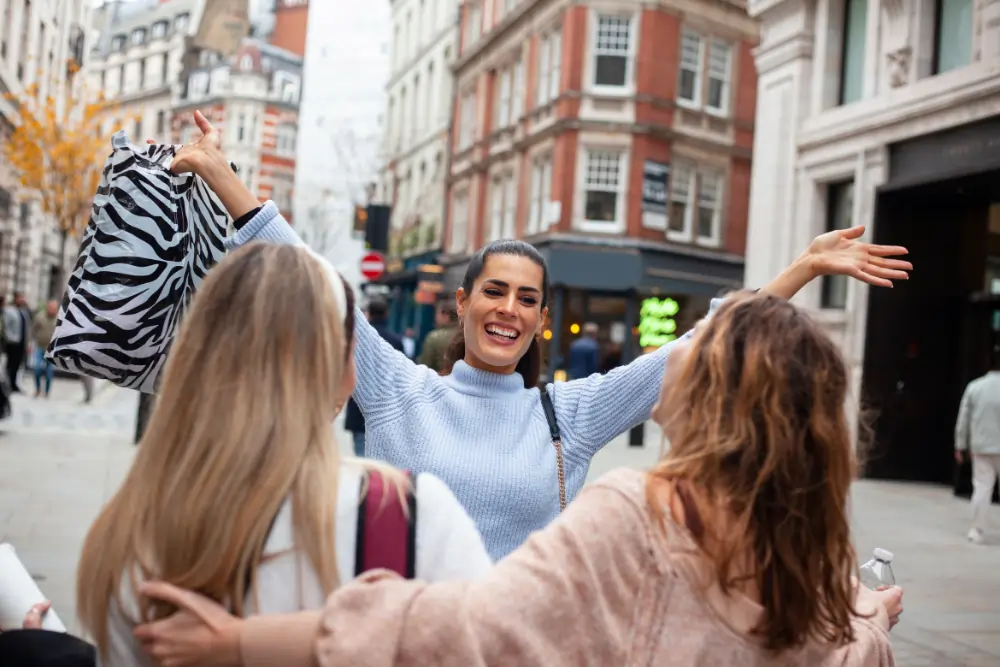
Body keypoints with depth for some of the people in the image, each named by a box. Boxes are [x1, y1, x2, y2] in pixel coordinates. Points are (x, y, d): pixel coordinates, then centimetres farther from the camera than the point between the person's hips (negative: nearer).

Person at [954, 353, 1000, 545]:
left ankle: (978, 531, 6)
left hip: (980, 447, 2)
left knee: (981, 488, 6)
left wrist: (960, 445, 11)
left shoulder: (975, 386, 0)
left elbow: (963, 418, 3)